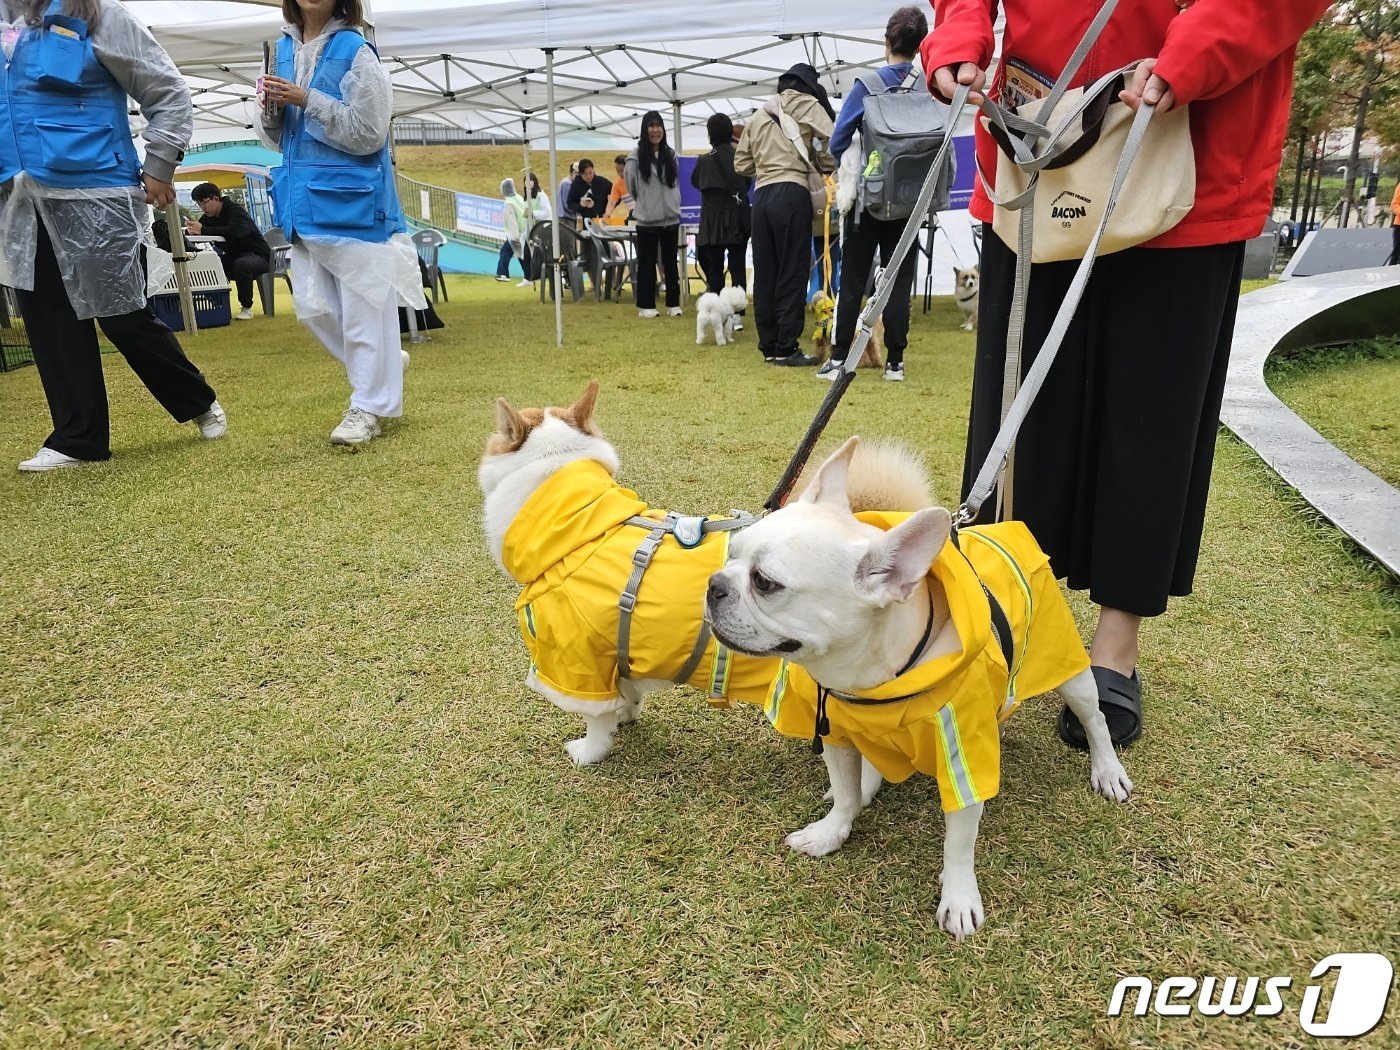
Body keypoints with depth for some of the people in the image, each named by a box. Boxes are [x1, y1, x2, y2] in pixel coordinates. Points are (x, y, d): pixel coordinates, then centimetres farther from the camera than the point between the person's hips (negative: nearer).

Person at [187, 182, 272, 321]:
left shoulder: (235, 210, -16)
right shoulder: (210, 216, 7)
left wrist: (203, 230, -36)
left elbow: (235, 231, -36)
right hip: (232, 256, 7)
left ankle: (246, 307, -21)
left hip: (257, 255, -7)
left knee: (241, 265, -38)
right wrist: (191, 229, -19)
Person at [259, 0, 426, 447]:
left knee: (363, 304, -2)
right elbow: (275, 137, 16)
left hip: (352, 198, -7)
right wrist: (273, 106, -5)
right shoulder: (283, 49, 12)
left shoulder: (355, 51, -6)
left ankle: (369, 406, 8)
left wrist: (307, 100, -18)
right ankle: (383, 365, 28)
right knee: (313, 306, 8)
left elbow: (368, 133, -13)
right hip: (305, 200, 7)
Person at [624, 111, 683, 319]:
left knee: (671, 262, 9)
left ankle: (673, 304, 16)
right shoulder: (637, 156, -7)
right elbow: (630, 185, 3)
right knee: (647, 263, 3)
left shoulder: (670, 154, 6)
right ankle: (646, 306, 10)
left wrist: (673, 205, 14)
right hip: (647, 219, -4)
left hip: (671, 218, 4)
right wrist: (643, 205, 11)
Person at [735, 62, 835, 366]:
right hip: (791, 194, -5)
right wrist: (823, 166, 13)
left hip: (761, 196, 5)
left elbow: (741, 163, 17)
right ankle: (786, 349, -6)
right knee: (792, 274, -4)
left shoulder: (759, 115, 21)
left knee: (764, 273, 7)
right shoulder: (809, 105, 6)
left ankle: (769, 346, 10)